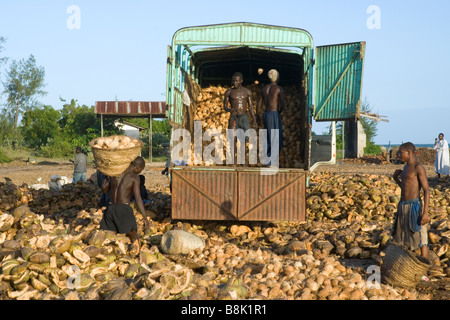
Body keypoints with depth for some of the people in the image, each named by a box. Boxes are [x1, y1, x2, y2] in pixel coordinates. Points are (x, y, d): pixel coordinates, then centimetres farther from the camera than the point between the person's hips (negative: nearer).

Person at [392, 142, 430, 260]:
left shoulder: (418, 168, -12)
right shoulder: (406, 168, 15)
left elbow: (426, 190, -16)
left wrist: (425, 212, -23)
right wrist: (396, 179, 12)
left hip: (414, 206, -9)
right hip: (403, 206, 9)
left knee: (420, 240, -5)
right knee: (406, 238, 15)